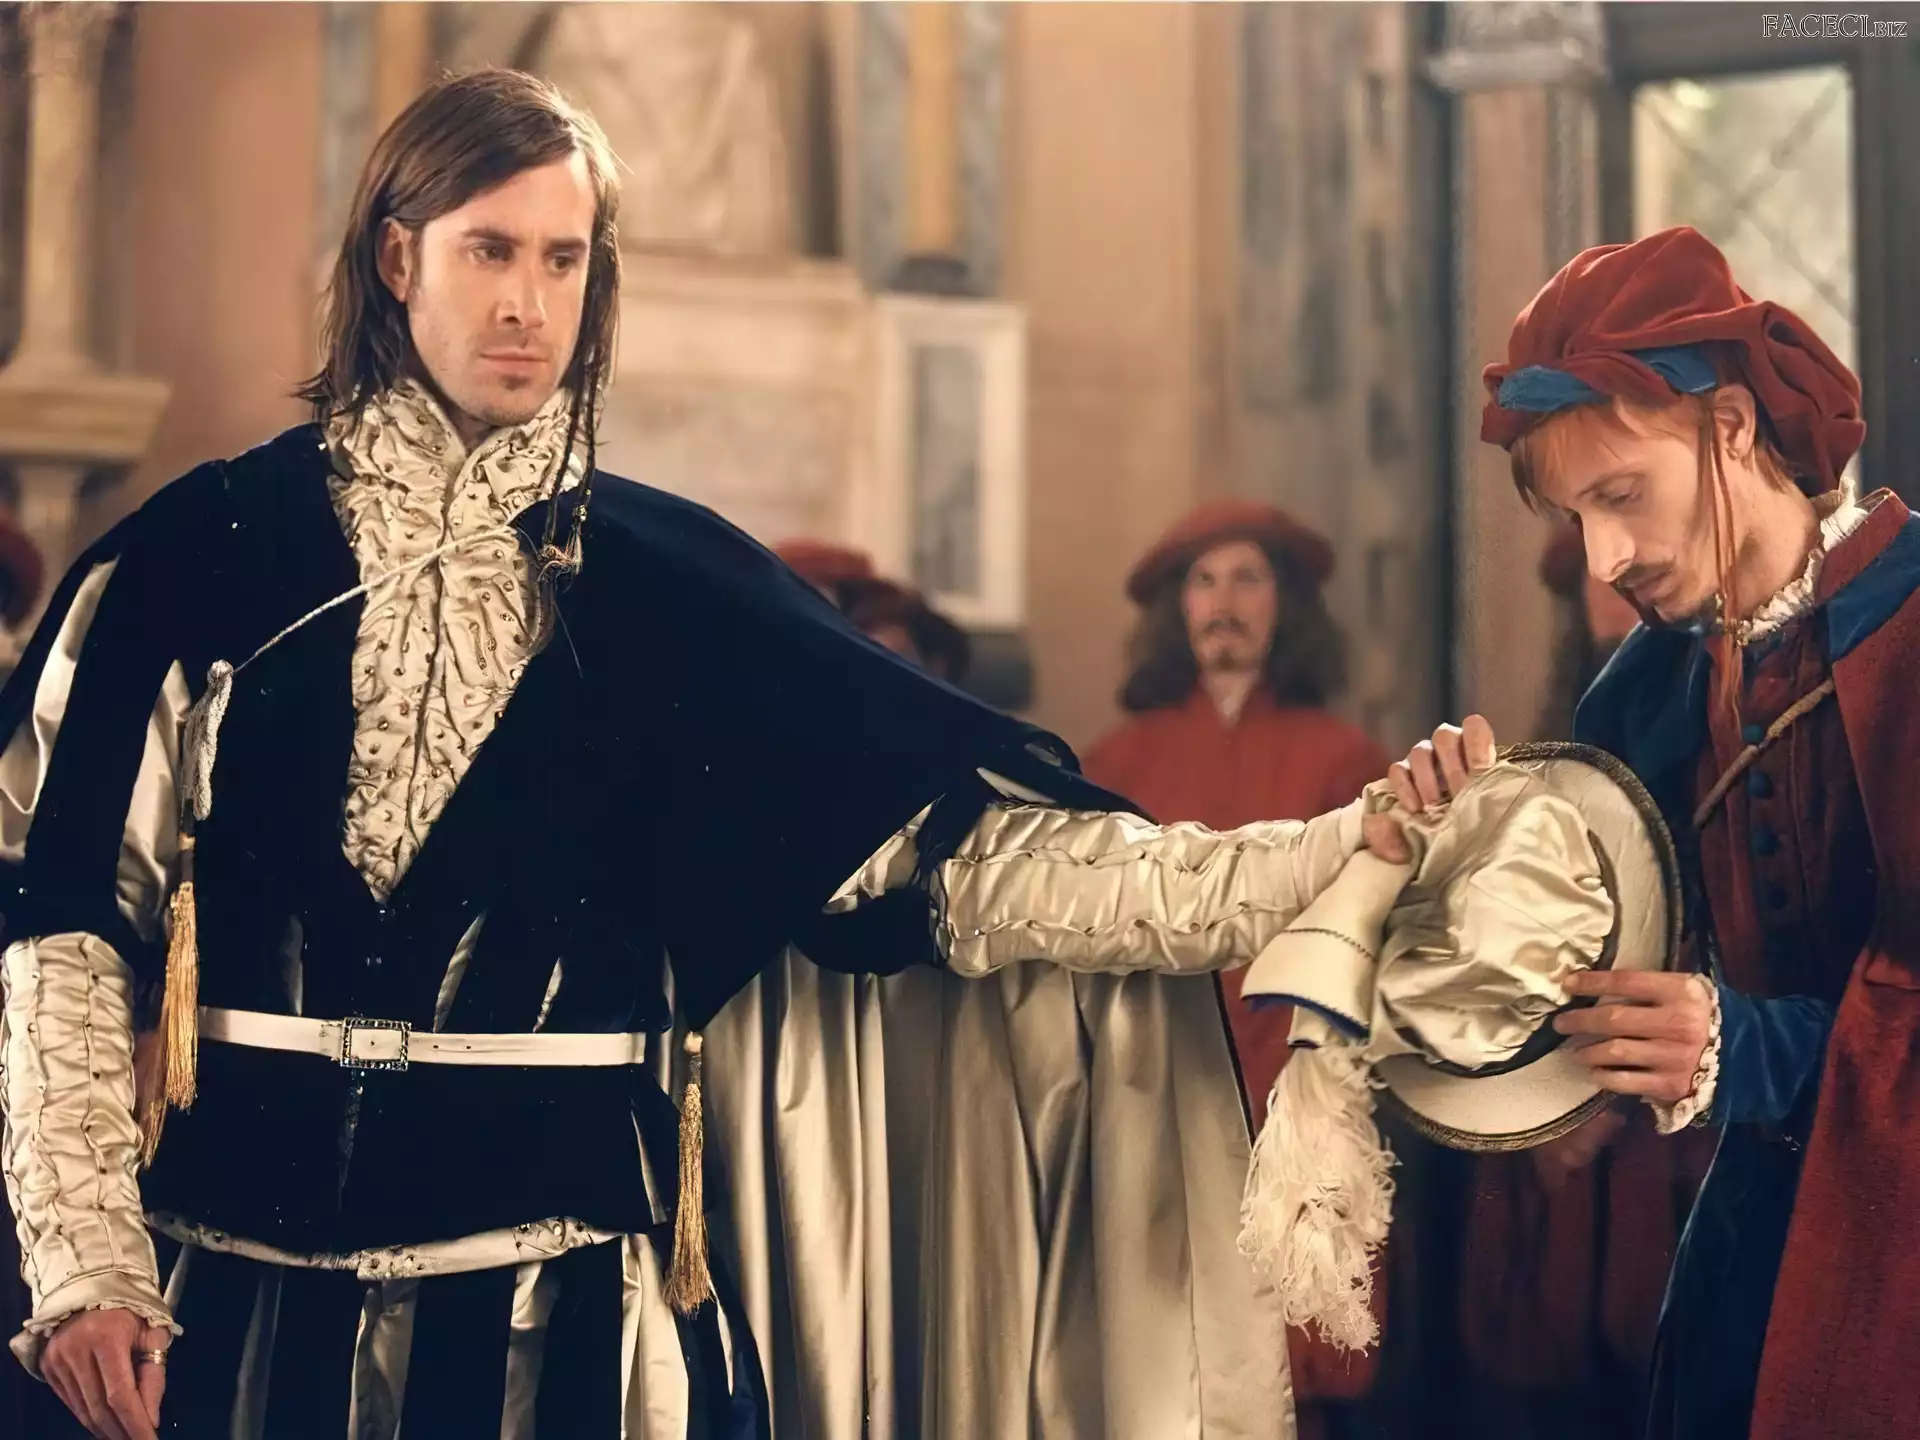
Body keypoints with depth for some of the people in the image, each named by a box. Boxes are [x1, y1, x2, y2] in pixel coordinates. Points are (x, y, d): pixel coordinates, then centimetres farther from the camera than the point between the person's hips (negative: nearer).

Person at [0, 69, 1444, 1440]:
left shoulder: (661, 579, 1)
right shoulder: (208, 552, -2)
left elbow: (961, 842, -3)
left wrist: (1326, 856, -10)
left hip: (565, 1279, 1)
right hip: (249, 1272, 0)